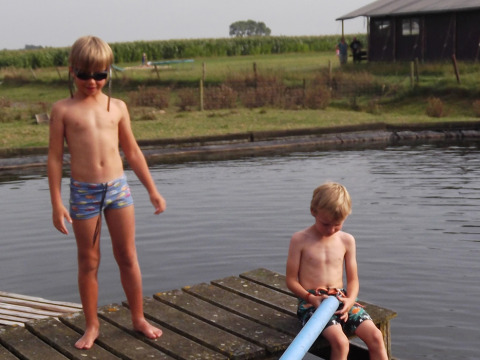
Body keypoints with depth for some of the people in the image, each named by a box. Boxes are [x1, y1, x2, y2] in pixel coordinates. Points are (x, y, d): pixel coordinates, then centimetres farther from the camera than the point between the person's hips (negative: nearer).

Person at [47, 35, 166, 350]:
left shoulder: (117, 107, 6)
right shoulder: (63, 109, -2)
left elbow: (133, 152, 12)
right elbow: (55, 157, -2)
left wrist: (153, 191, 11)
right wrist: (57, 203, -7)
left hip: (118, 187, 2)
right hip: (83, 192, -2)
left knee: (128, 257, 8)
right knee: (88, 262, 8)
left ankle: (139, 318, 23)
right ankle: (92, 325, 22)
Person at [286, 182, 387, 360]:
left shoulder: (347, 240, 8)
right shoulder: (300, 240, -4)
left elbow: (353, 279, 10)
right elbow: (291, 280, -2)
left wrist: (350, 299, -11)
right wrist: (311, 297, -18)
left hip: (340, 298, 5)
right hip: (311, 301, -4)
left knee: (375, 335, -15)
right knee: (340, 342, -28)